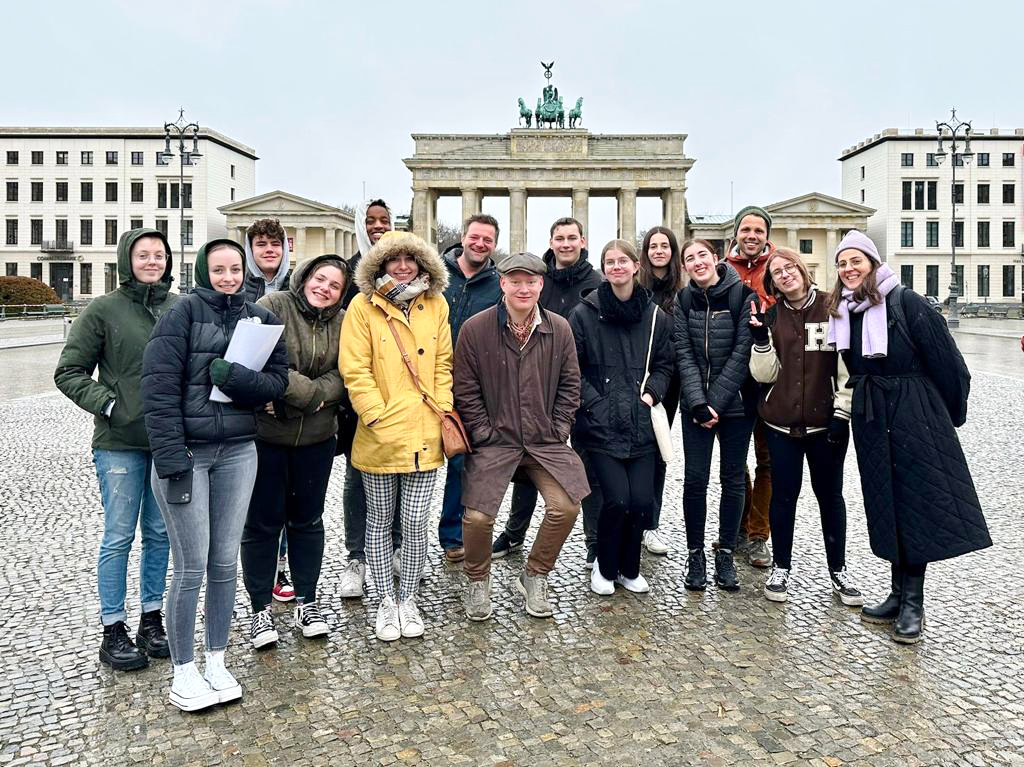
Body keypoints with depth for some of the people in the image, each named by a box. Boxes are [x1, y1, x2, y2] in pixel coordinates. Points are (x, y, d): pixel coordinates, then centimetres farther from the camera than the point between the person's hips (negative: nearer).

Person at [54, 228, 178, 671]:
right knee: (119, 537, 4)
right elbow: (69, 372, 0)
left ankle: (152, 619, 26)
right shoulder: (104, 310, -3)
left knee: (160, 534, 12)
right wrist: (106, 404, -11)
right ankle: (113, 630, 17)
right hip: (119, 444, -3)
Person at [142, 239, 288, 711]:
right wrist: (172, 459, -17)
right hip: (184, 453, -4)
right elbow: (159, 385, -12)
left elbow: (277, 381, 2)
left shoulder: (260, 318, 7)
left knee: (225, 562, 10)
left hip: (237, 452, 4)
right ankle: (183, 671, 18)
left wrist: (233, 376, -18)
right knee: (191, 566, 1)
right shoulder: (184, 312, -5)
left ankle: (216, 661, 26)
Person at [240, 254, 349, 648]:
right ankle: (261, 607, 21)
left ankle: (307, 600, 28)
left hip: (316, 438, 4)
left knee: (307, 519, 14)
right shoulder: (273, 305, -7)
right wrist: (308, 391, -19)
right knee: (262, 521, 6)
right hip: (265, 434, -3)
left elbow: (341, 375, -3)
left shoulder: (342, 323, 5)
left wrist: (306, 395, -18)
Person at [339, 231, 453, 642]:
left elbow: (443, 364, 10)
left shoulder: (436, 305, 7)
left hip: (424, 435, 2)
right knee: (380, 520, 12)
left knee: (416, 522, 7)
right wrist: (378, 419, -14)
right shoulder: (363, 306, -4)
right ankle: (386, 602, 28)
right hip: (380, 436, -2)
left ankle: (408, 598, 26)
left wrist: (443, 411, 1)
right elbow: (354, 370, -8)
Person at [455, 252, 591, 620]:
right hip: (494, 441, -2)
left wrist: (559, 429, 1)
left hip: (546, 440, 3)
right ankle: (477, 581, 19)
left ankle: (534, 577, 15)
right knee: (477, 517, -13)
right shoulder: (475, 328, -5)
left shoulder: (559, 328, 3)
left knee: (566, 507, -12)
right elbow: (465, 390, -3)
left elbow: (569, 384, 9)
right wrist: (484, 434, -7)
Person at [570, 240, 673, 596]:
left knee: (642, 500, -2)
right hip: (600, 425, -3)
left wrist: (651, 393, -2)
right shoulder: (584, 313, -2)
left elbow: (665, 364, 14)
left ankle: (629, 568, 24)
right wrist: (594, 403, -9)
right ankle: (604, 567, 17)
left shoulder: (656, 316, 7)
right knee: (617, 498, -10)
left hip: (640, 424, 3)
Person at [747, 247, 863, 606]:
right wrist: (761, 336, -13)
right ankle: (781, 567, 21)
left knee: (830, 494, 10)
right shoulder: (770, 317, 5)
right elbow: (765, 374, -1)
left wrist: (842, 412, -7)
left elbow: (848, 365, -3)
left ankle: (837, 570, 23)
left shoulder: (832, 309, -2)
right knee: (784, 493, 8)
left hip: (825, 422, -1)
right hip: (782, 422, 1)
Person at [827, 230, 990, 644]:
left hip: (915, 417, -6)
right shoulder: (842, 311, 6)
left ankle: (913, 605, 8)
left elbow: (945, 361, -9)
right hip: (871, 419, 6)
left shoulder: (906, 303, -12)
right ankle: (899, 595, 21)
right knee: (886, 505, 10)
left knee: (915, 503, -1)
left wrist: (953, 414, -2)